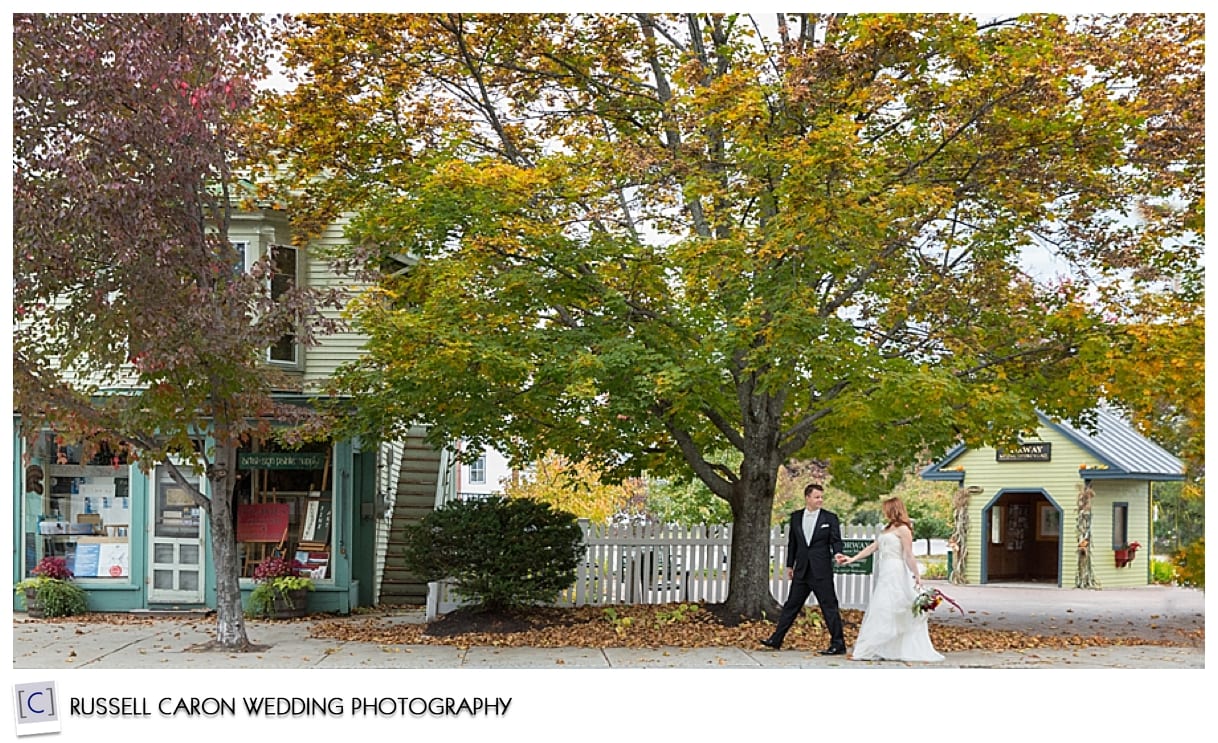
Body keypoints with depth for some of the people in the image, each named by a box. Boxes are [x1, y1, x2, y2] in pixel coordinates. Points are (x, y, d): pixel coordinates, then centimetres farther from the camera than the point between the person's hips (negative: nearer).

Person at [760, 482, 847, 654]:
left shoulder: (830, 518, -1)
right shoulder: (796, 517, 9)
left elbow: (836, 540, -4)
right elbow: (792, 542, 14)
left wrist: (837, 553, -25)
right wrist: (789, 565, 14)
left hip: (822, 571, -4)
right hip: (801, 571, 4)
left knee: (829, 606, -2)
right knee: (791, 604, 11)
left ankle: (838, 644, 4)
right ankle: (776, 639, 18)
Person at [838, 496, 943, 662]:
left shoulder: (903, 529, -6)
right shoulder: (887, 529, 20)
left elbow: (908, 555, -12)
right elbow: (872, 547, 19)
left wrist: (916, 575, -16)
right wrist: (852, 559, 13)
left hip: (895, 574, -9)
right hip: (885, 574, 9)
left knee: (883, 610, -8)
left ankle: (868, 650, -7)